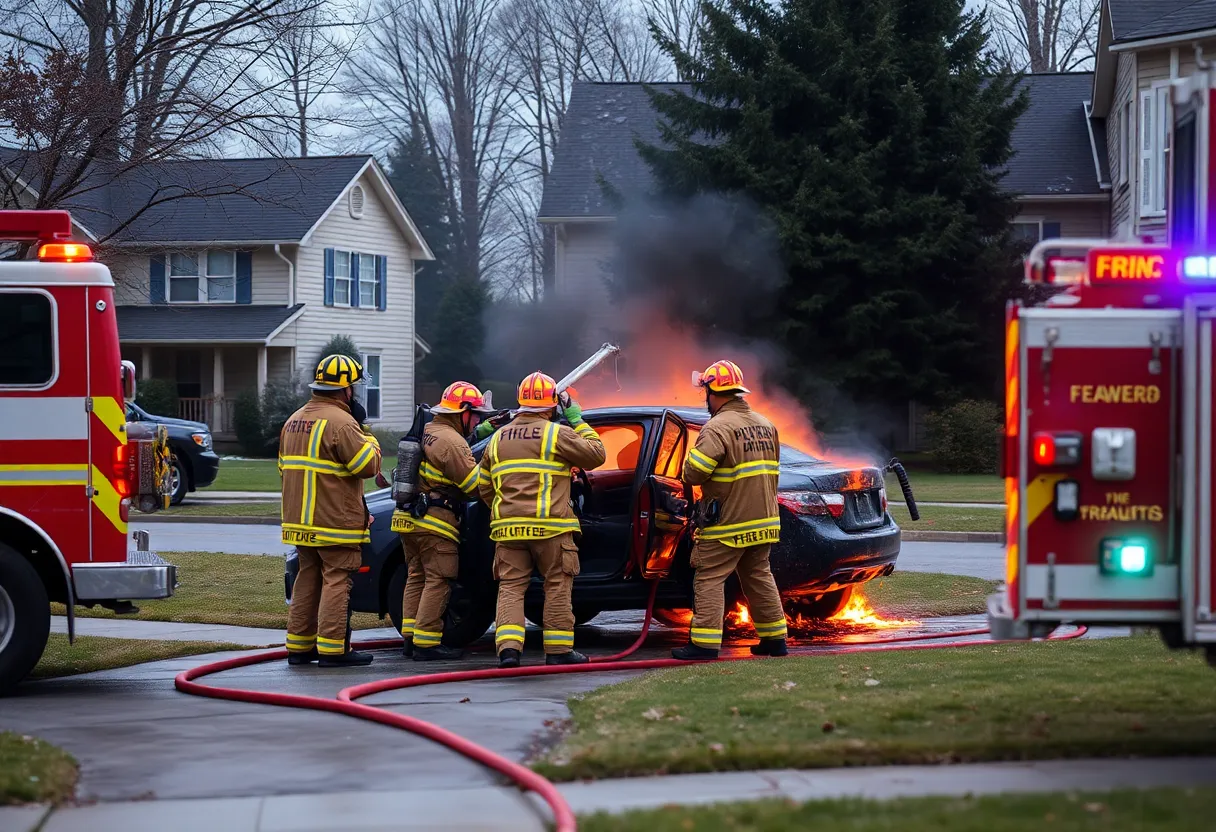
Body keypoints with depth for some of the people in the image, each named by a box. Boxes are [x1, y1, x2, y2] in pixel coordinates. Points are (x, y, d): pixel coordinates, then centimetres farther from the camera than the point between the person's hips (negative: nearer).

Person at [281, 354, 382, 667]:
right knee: (336, 582, -4)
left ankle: (298, 646, 17)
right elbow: (368, 465, -17)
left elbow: (285, 466, 21)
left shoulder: (294, 421, 13)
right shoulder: (340, 423, -17)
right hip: (336, 522, -8)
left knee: (307, 580, 15)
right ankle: (331, 649, -6)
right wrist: (371, 442, 3)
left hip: (301, 521, 8)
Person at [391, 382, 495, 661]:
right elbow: (475, 484, -16)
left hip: (409, 519, 10)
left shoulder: (426, 433, 14)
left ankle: (410, 637, 14)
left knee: (416, 578, 14)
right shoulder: (451, 442, -16)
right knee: (438, 582, -6)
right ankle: (426, 643, -8)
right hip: (435, 522, -10)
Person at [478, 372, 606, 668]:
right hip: (549, 527, -4)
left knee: (510, 587, 4)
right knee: (557, 587, 6)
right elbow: (596, 454, 3)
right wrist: (577, 420, 12)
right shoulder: (555, 433, -3)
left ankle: (508, 647, -10)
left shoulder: (498, 438, 15)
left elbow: (484, 486, 18)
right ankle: (558, 650, 7)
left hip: (507, 528, 4)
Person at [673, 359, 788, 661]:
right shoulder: (766, 425, 11)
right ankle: (774, 639, 21)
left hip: (727, 524, -8)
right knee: (759, 576, 18)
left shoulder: (717, 428, -16)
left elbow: (693, 473, -21)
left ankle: (705, 643, -7)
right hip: (764, 520, 8)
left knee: (710, 579, -2)